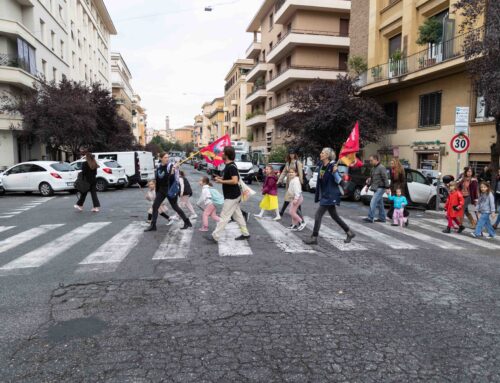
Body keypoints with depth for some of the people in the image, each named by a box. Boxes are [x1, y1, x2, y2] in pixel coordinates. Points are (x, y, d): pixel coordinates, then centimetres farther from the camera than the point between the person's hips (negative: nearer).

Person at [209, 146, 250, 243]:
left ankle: (215, 236, 1)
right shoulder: (229, 165, 11)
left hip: (232, 196, -10)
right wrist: (221, 178, 7)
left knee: (224, 216, -5)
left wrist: (222, 181, -21)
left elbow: (235, 181, -29)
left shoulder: (231, 167, -20)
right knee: (237, 215, 15)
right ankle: (245, 233, 23)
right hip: (233, 196, 10)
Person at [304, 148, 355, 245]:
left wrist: (335, 172, -30)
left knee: (318, 215, -8)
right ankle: (350, 233, 30)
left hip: (330, 196, -9)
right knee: (335, 216, 17)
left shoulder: (332, 166, -16)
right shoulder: (320, 165, 7)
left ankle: (314, 238, -1)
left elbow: (339, 181, -17)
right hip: (325, 195, 9)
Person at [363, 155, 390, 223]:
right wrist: (369, 180, 10)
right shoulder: (374, 168, 15)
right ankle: (382, 218, 20)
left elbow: (385, 178, -17)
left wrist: (387, 188, -20)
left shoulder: (381, 167, -13)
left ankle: (370, 218, -16)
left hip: (380, 188, -9)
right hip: (376, 188, 9)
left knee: (373, 202, -15)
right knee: (379, 204, 13)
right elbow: (372, 178, 27)